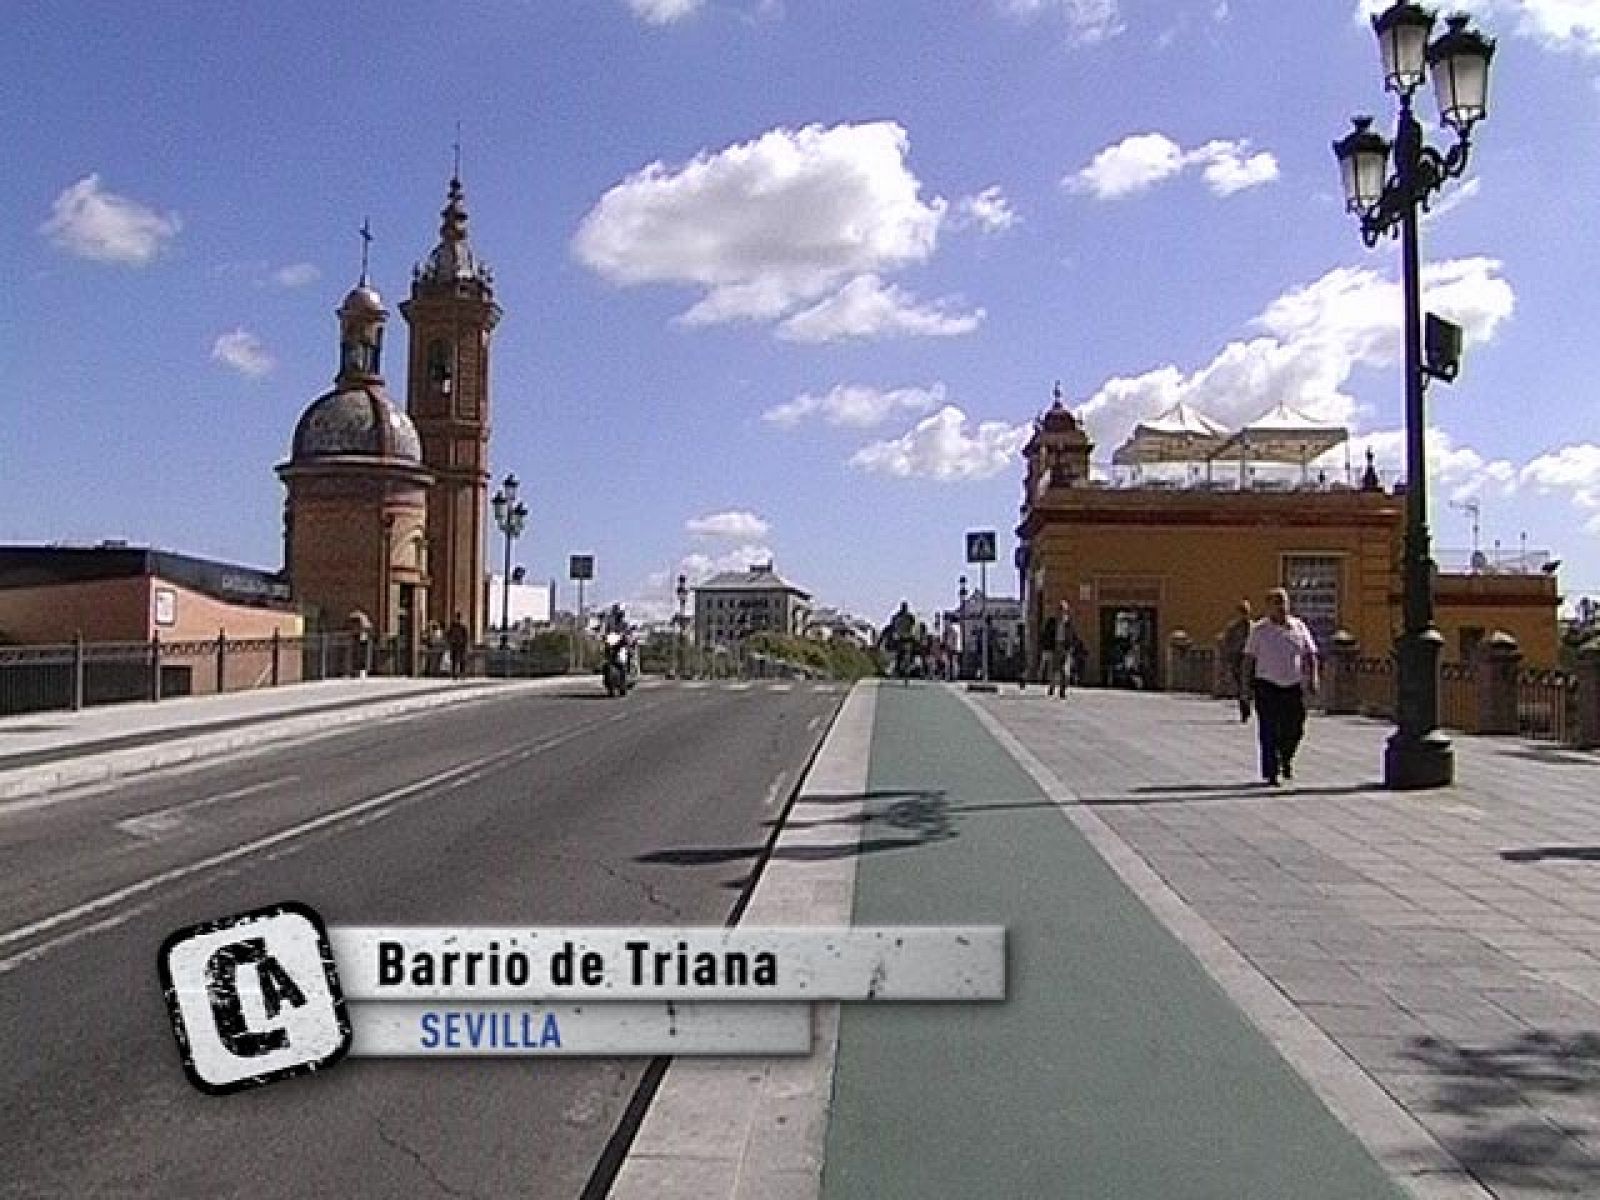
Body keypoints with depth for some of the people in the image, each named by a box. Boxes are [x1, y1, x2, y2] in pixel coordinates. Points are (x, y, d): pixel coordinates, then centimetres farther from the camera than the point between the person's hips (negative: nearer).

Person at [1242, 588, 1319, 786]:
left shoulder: (1299, 627, 7)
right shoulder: (1259, 630, 2)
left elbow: (1310, 655, 9)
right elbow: (1249, 658, 3)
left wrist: (1312, 677, -3)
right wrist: (1249, 684, -2)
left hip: (1294, 686, 2)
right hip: (1267, 685, -2)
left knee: (1295, 730, 4)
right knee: (1269, 731, -6)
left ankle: (1286, 758, 34)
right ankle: (1271, 772, 1)